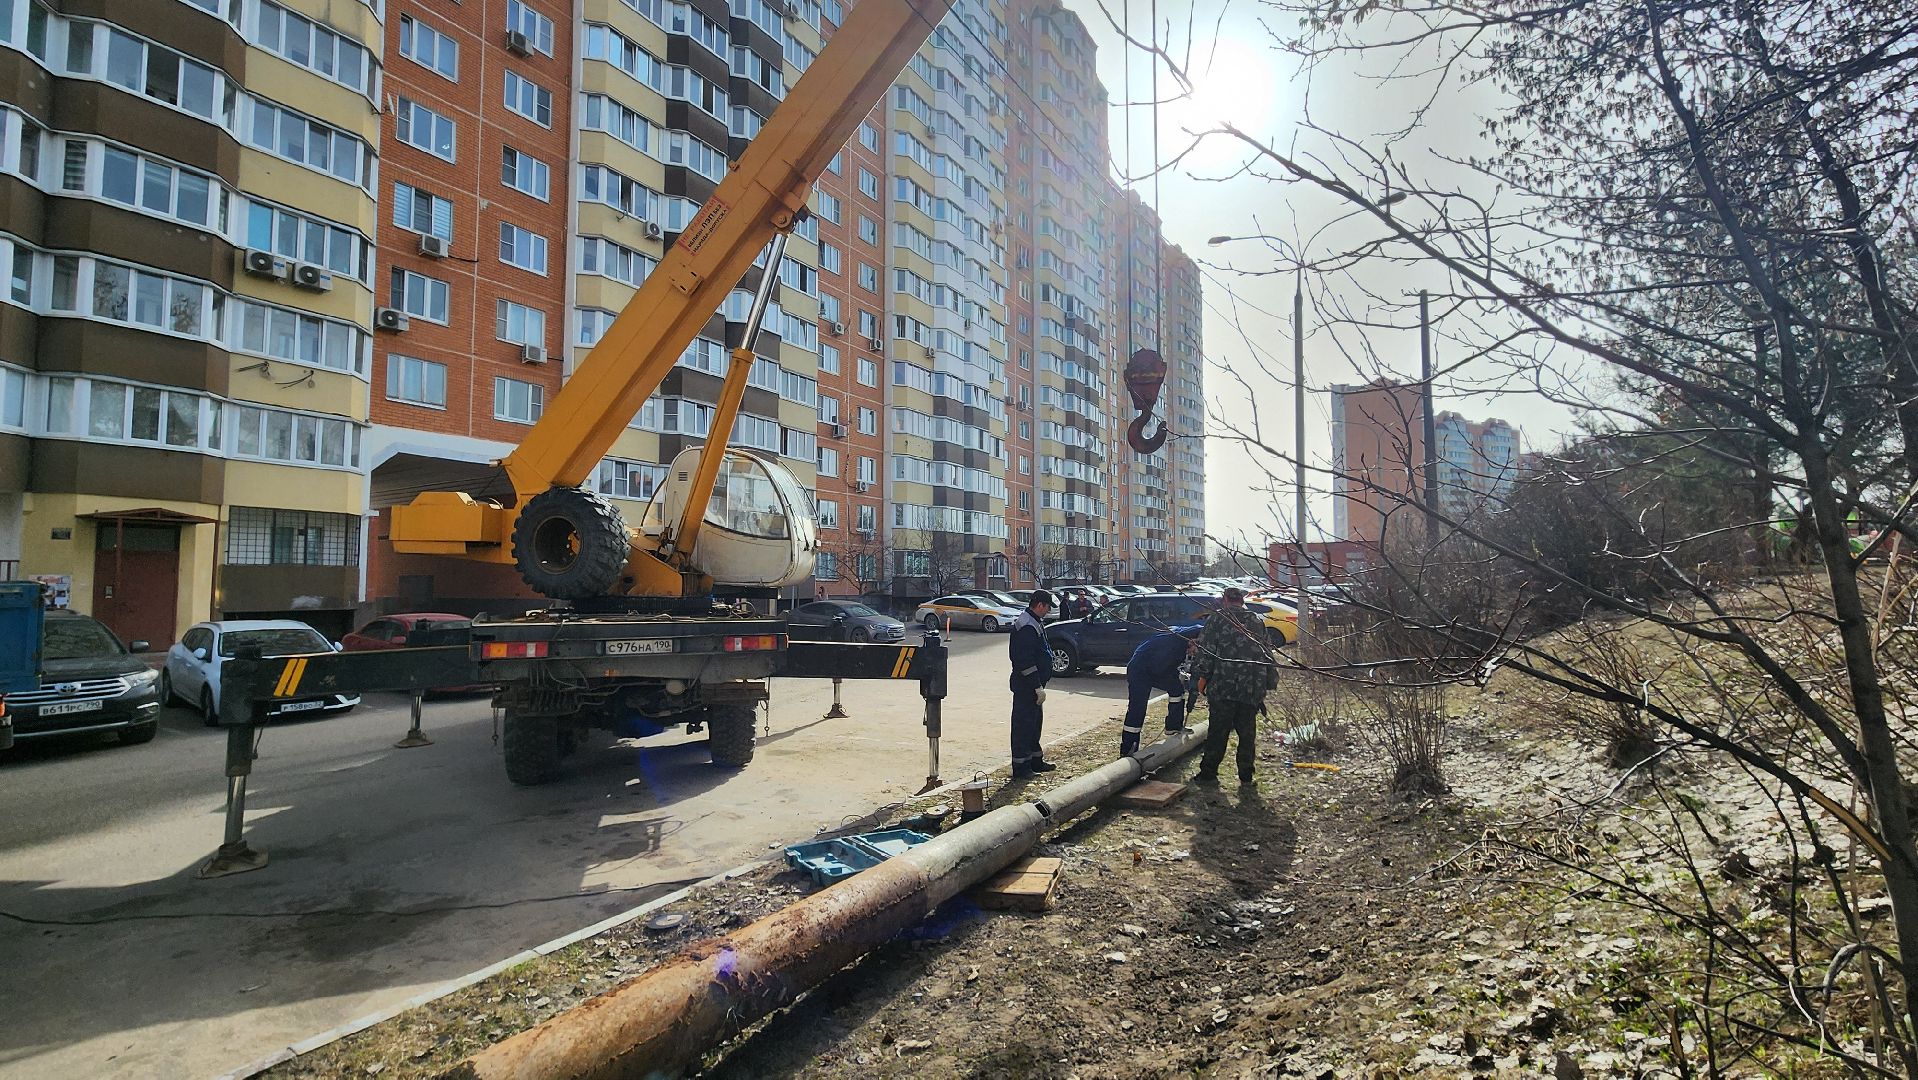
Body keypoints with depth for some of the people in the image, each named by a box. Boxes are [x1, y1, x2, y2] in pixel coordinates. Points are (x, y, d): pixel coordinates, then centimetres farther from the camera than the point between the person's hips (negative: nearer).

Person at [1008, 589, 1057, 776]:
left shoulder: (1034, 623, 14)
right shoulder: (1027, 627, -21)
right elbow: (1026, 662, -26)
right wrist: (1038, 687, -24)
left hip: (1033, 684, 11)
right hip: (1026, 685, -11)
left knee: (1035, 721, 19)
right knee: (1023, 724, -3)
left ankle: (1035, 760, 30)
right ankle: (1020, 765, 4)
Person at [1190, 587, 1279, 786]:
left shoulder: (1215, 619, 0)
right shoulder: (1256, 621, 13)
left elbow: (1205, 652, -6)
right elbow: (1267, 654, 15)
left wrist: (1201, 676, 0)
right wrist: (1270, 680, 21)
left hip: (1223, 687, -3)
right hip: (1252, 688, 3)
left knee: (1218, 731, 2)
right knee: (1247, 732, 10)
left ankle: (1208, 773, 6)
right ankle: (1246, 775, 14)